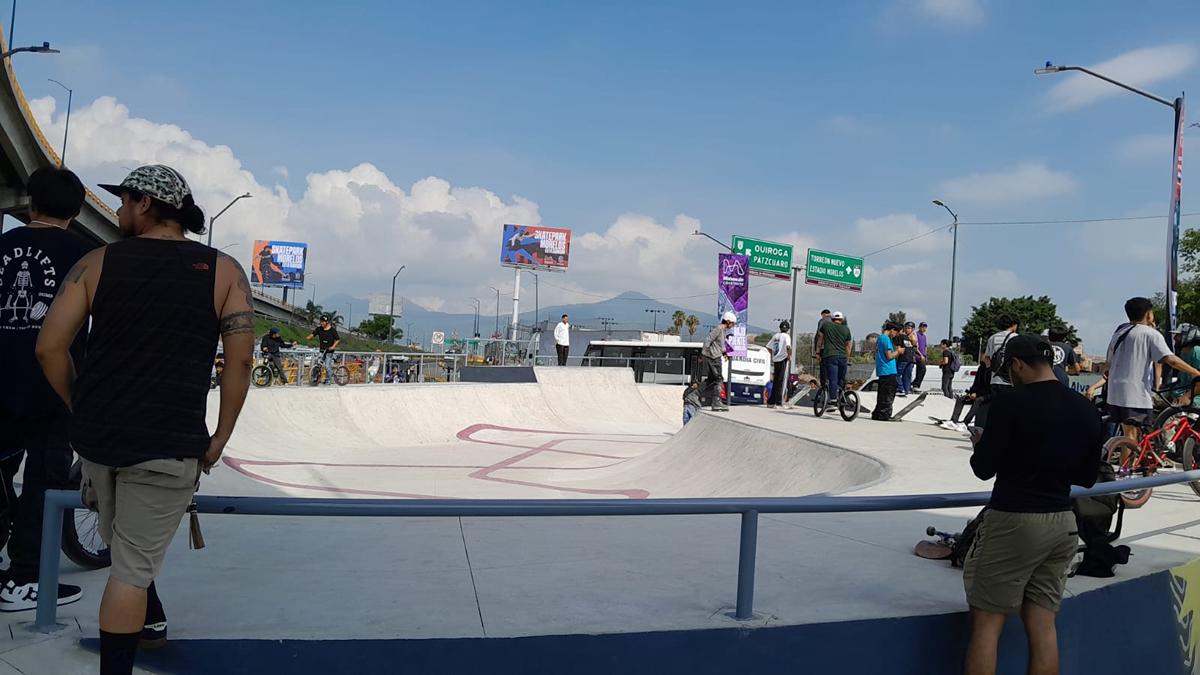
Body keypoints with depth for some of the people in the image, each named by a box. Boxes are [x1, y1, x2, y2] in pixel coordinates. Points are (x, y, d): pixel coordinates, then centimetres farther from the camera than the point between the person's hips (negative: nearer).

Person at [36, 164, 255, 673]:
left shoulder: (98, 263, 2)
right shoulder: (224, 271, -2)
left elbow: (49, 348, -1)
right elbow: (240, 359, -8)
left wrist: (81, 409, 13)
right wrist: (220, 438, 0)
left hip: (96, 435, 3)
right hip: (168, 443, -3)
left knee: (123, 544, 27)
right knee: (132, 567, 4)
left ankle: (150, 622, 43)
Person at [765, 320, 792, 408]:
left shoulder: (775, 336, 11)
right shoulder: (786, 336, -8)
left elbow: (768, 347, 13)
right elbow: (788, 346, -24)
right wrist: (789, 356, -11)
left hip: (775, 360, 6)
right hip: (783, 360, -6)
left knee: (775, 382, 13)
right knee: (781, 381, -1)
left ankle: (771, 402, 15)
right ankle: (779, 402, -4)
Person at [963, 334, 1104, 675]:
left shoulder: (1011, 402, -14)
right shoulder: (1088, 411, 5)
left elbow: (984, 468, -11)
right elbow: (1087, 478, 14)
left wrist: (980, 443, 9)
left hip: (1013, 521, -6)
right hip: (1062, 524, 6)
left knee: (986, 624, 0)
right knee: (1042, 624, 11)